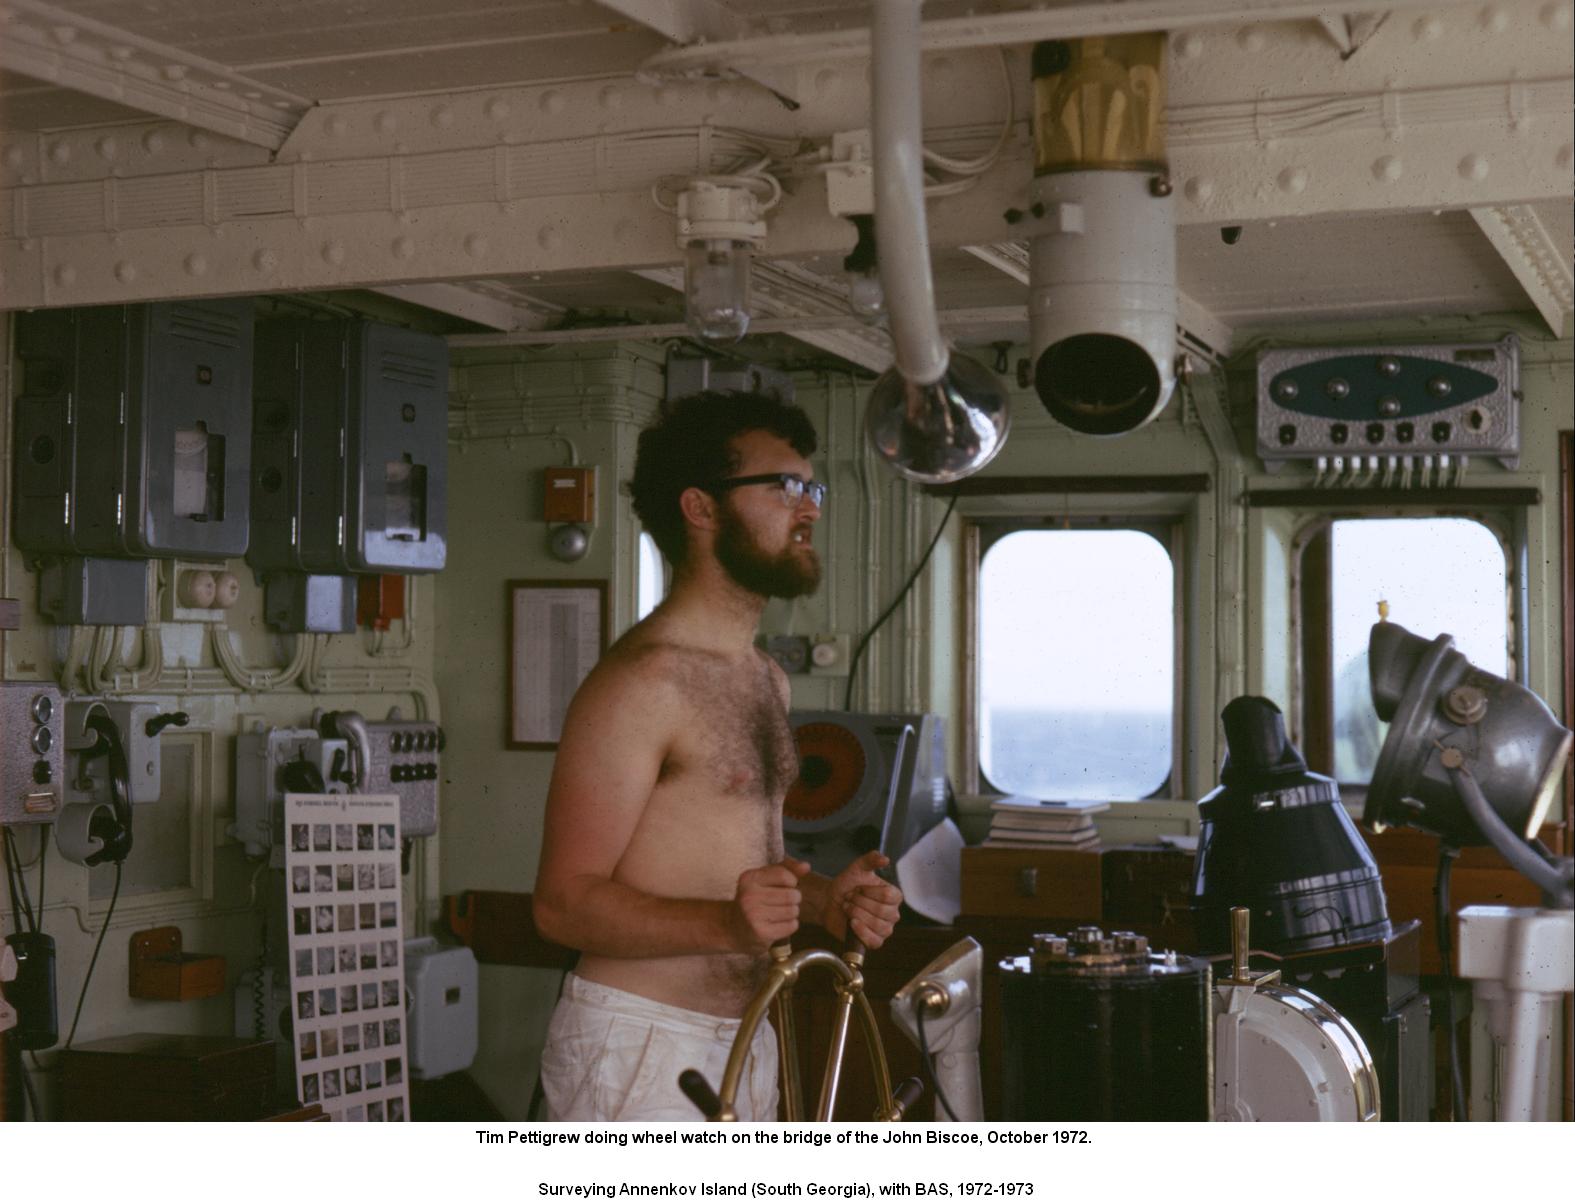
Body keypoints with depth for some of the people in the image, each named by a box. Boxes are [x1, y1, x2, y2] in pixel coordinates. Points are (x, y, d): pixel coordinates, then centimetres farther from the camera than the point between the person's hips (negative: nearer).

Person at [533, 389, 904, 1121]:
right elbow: (564, 902, -19)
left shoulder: (767, 680, 15)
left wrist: (823, 899, 4)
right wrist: (724, 924, -33)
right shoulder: (640, 680, -15)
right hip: (639, 1049, -9)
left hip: (741, 1040, 9)